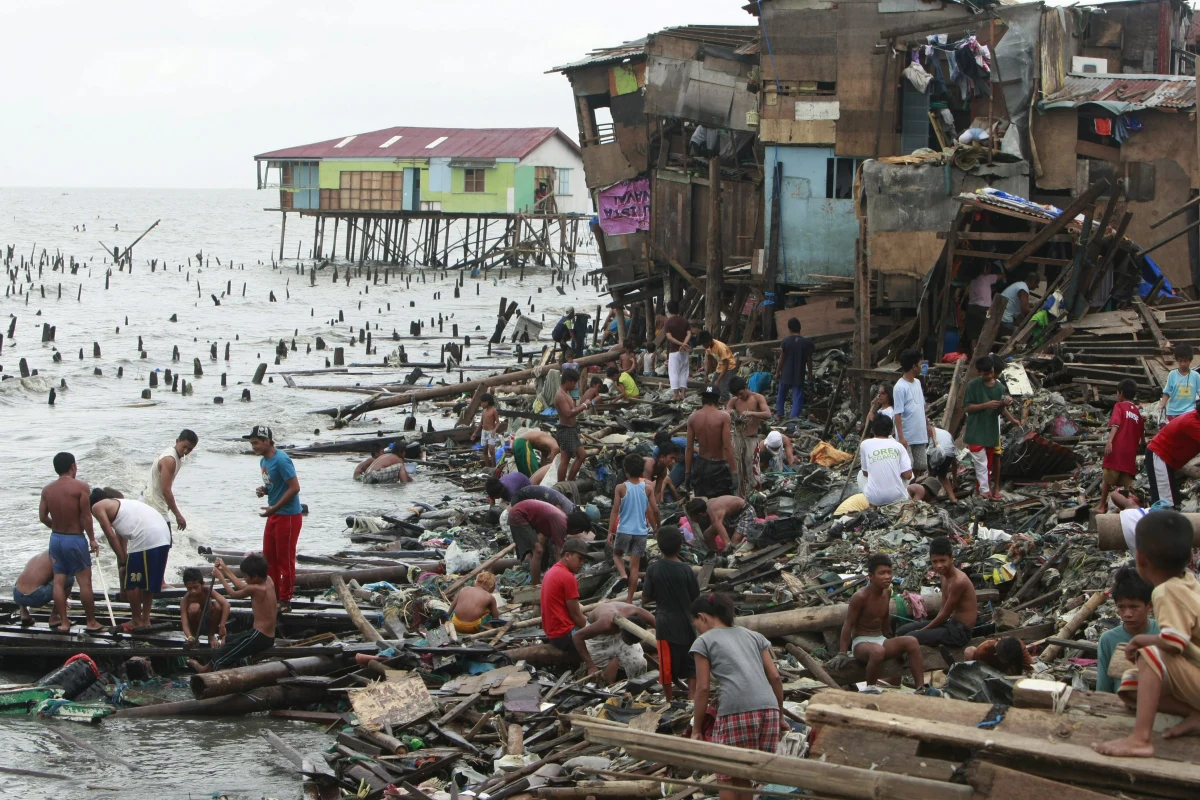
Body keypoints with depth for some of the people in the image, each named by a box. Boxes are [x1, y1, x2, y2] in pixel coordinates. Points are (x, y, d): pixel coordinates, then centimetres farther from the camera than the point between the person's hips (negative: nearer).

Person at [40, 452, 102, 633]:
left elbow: (43, 517, 6)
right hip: (75, 539, -5)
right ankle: (91, 622, 9)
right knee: (85, 581, 3)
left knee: (59, 581, 9)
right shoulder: (81, 487, -14)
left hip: (56, 538, 5)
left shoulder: (47, 489, 2)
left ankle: (63, 622, 12)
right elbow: (86, 517, -15)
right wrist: (92, 540, -4)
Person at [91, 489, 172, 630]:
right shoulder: (119, 503, 34)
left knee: (132, 583, 7)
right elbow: (121, 536, 36)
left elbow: (111, 535, 3)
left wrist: (122, 559, 9)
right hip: (164, 537, 8)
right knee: (148, 581, 22)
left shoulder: (97, 507, 10)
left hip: (146, 538, -8)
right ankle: (146, 620, 30)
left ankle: (137, 622, 16)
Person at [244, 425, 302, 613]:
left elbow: (294, 487, -24)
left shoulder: (281, 460, -21)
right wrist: (264, 490, 0)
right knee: (269, 557, 15)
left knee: (285, 559, -2)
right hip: (274, 515, 10)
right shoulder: (263, 461, 9)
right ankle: (272, 596, 25)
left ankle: (285, 601, 6)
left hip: (288, 515, -10)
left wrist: (274, 508, -23)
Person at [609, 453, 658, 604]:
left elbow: (615, 511, -9)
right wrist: (656, 527, 19)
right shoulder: (647, 488, -1)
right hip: (641, 531, 2)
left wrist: (610, 531, -5)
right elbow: (655, 510, 1)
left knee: (617, 554, 23)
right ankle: (629, 599, 7)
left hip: (624, 529, -2)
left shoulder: (621, 488, -7)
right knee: (635, 565, 7)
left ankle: (623, 574, -7)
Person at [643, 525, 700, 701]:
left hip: (665, 625, 0)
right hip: (686, 624, 0)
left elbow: (645, 598, -4)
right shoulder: (686, 570, -11)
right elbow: (695, 599, -4)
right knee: (691, 666, 11)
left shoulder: (654, 568, -9)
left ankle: (670, 702, 17)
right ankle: (692, 699, 4)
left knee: (667, 667, 9)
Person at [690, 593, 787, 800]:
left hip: (736, 712, -5)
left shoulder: (704, 642, 10)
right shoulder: (753, 636, 24)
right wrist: (780, 716, 23)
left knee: (727, 777, 7)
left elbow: (703, 688, 3)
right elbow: (774, 677, 17)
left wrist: (696, 730, 8)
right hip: (768, 708, 5)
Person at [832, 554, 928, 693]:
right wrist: (842, 654, -17)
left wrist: (888, 638, 26)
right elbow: (849, 624, -13)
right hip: (861, 642, -7)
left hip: (881, 640, 7)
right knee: (877, 651, -41)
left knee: (912, 642, -17)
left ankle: (921, 688, -20)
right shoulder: (861, 597, -16)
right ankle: (871, 689, -21)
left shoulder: (887, 592, 5)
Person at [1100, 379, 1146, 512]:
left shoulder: (1119, 406, 2)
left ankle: (1102, 506, 14)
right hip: (1130, 451, 4)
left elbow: (1115, 424, -15)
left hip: (1116, 448, -4)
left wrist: (1109, 441, -28)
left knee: (1108, 479, 8)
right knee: (1127, 482, 5)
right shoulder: (1138, 411, 17)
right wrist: (1142, 444, 47)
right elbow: (1142, 431, 26)